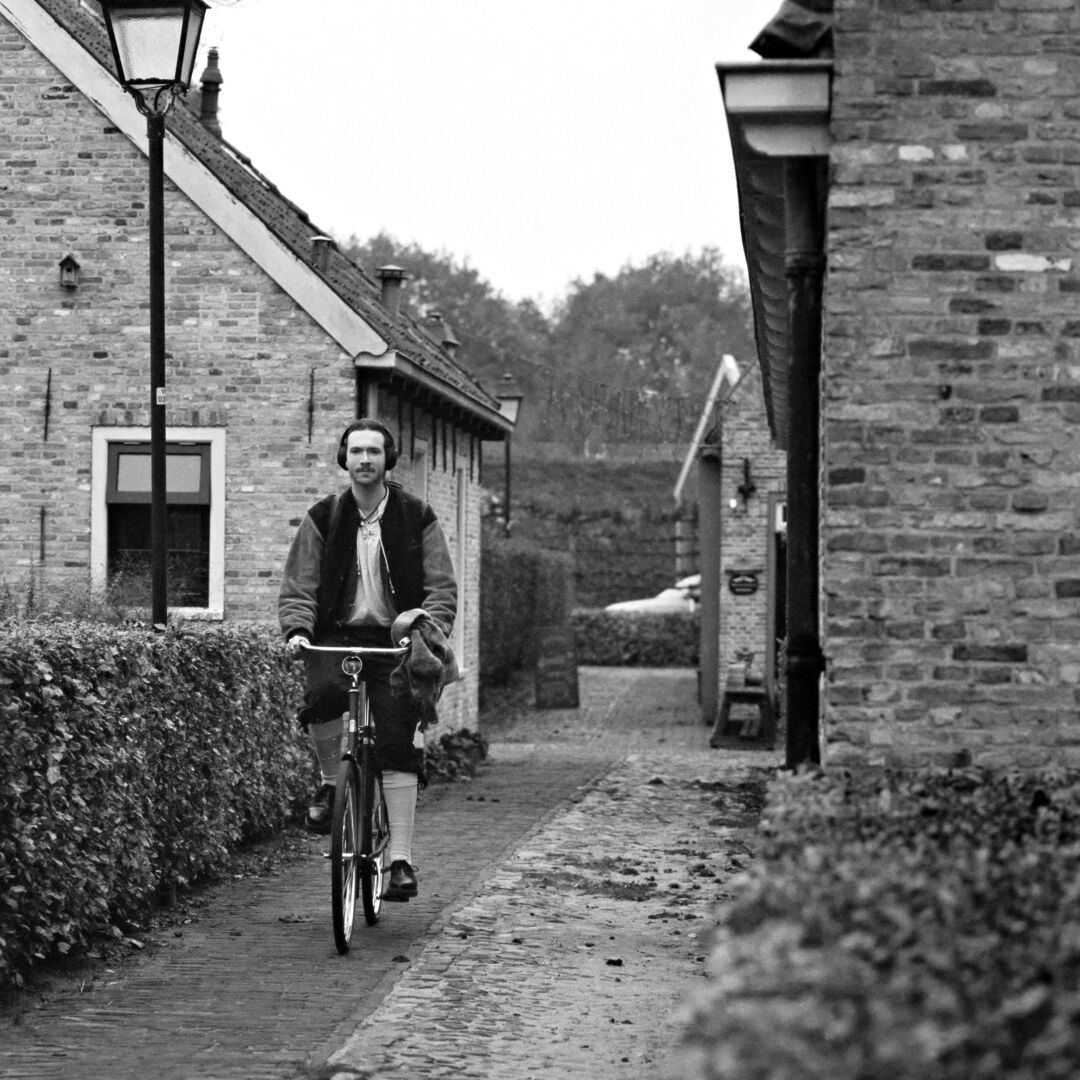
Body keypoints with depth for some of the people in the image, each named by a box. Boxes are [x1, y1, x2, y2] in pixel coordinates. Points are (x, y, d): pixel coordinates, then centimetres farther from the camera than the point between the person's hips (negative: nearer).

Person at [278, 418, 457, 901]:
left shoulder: (416, 518, 6)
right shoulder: (322, 518, 8)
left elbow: (443, 588, 4)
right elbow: (298, 585, 6)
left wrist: (430, 627, -16)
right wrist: (297, 629, -14)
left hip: (394, 642, 0)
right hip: (336, 638, 0)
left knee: (397, 744, -13)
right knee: (323, 694, -32)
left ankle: (401, 860, -12)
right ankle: (330, 782, -3)